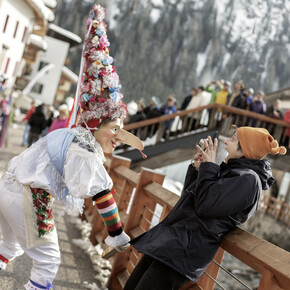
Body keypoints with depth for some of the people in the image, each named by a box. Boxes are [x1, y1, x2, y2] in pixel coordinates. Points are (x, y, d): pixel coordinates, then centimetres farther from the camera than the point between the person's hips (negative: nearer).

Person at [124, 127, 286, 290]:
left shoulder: (247, 179, -13)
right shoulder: (230, 171, 18)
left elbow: (204, 206, -20)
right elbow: (189, 196, 23)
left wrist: (208, 166, -10)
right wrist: (197, 169, 8)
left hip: (184, 251, -10)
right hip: (170, 239, 10)